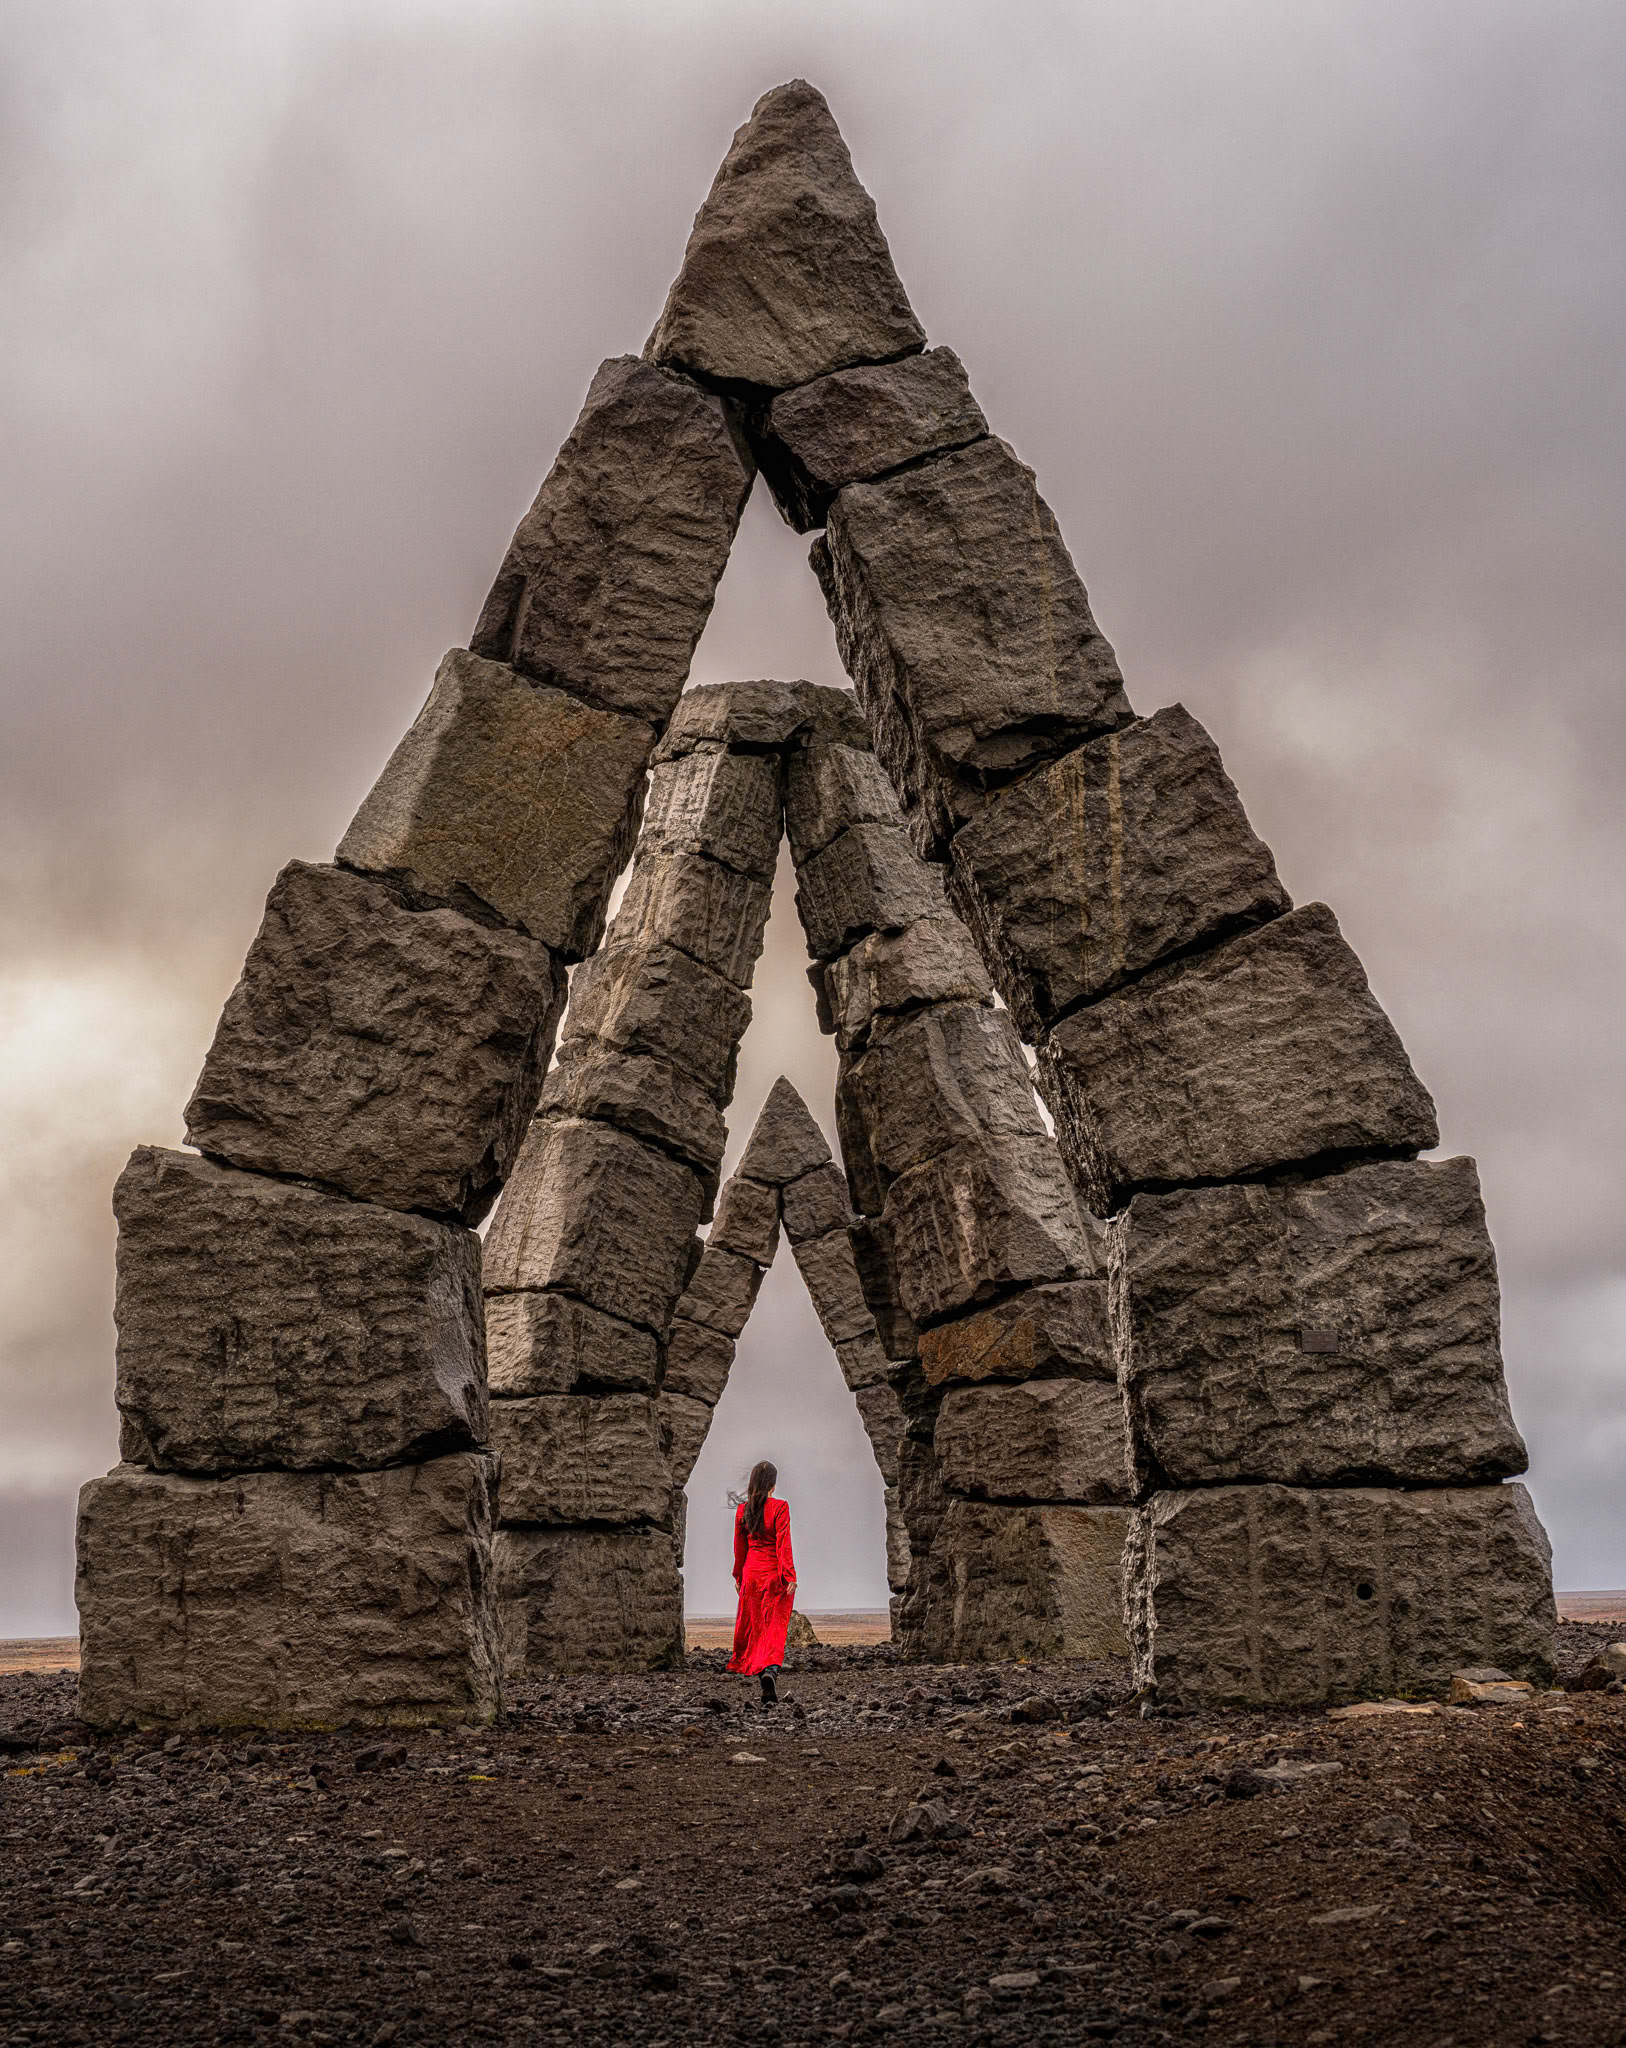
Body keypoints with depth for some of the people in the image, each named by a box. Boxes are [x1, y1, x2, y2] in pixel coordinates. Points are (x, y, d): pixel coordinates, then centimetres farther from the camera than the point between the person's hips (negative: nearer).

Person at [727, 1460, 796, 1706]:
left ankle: (743, 1663, 33)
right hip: (775, 1573, -4)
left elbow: (740, 1546, 10)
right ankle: (769, 1669, -26)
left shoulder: (742, 1510, 2)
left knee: (751, 1621, 19)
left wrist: (738, 1576, 20)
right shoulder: (779, 1508, -11)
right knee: (774, 1626, -3)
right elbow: (783, 1544, -15)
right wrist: (790, 1576, -14)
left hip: (752, 1571, 4)